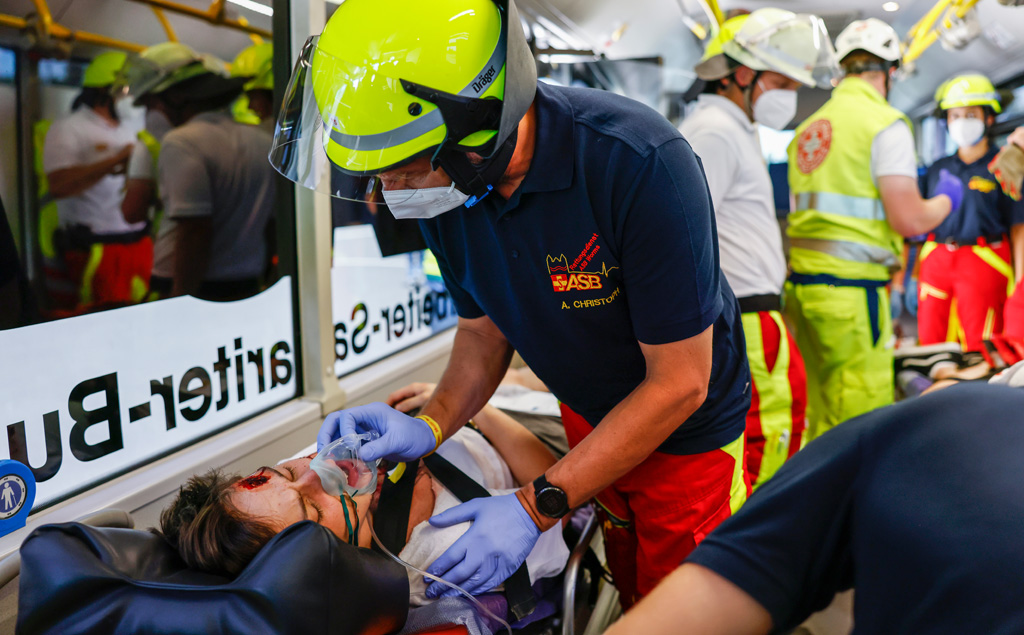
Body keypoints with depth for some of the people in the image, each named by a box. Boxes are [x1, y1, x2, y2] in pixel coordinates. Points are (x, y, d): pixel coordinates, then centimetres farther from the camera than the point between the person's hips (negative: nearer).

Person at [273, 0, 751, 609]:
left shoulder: (640, 165, -35)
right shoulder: (443, 187, -15)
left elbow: (679, 382, -28)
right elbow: (484, 331, 1)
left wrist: (536, 507, -28)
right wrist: (428, 427, -18)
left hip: (686, 427, -4)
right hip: (588, 418, 5)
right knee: (624, 590, 20)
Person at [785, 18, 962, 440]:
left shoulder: (808, 128, 16)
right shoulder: (885, 123, -5)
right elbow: (908, 219, -12)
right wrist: (945, 200, 9)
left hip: (801, 284, 7)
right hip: (851, 288, -7)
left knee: (821, 417, 14)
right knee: (861, 424, -2)